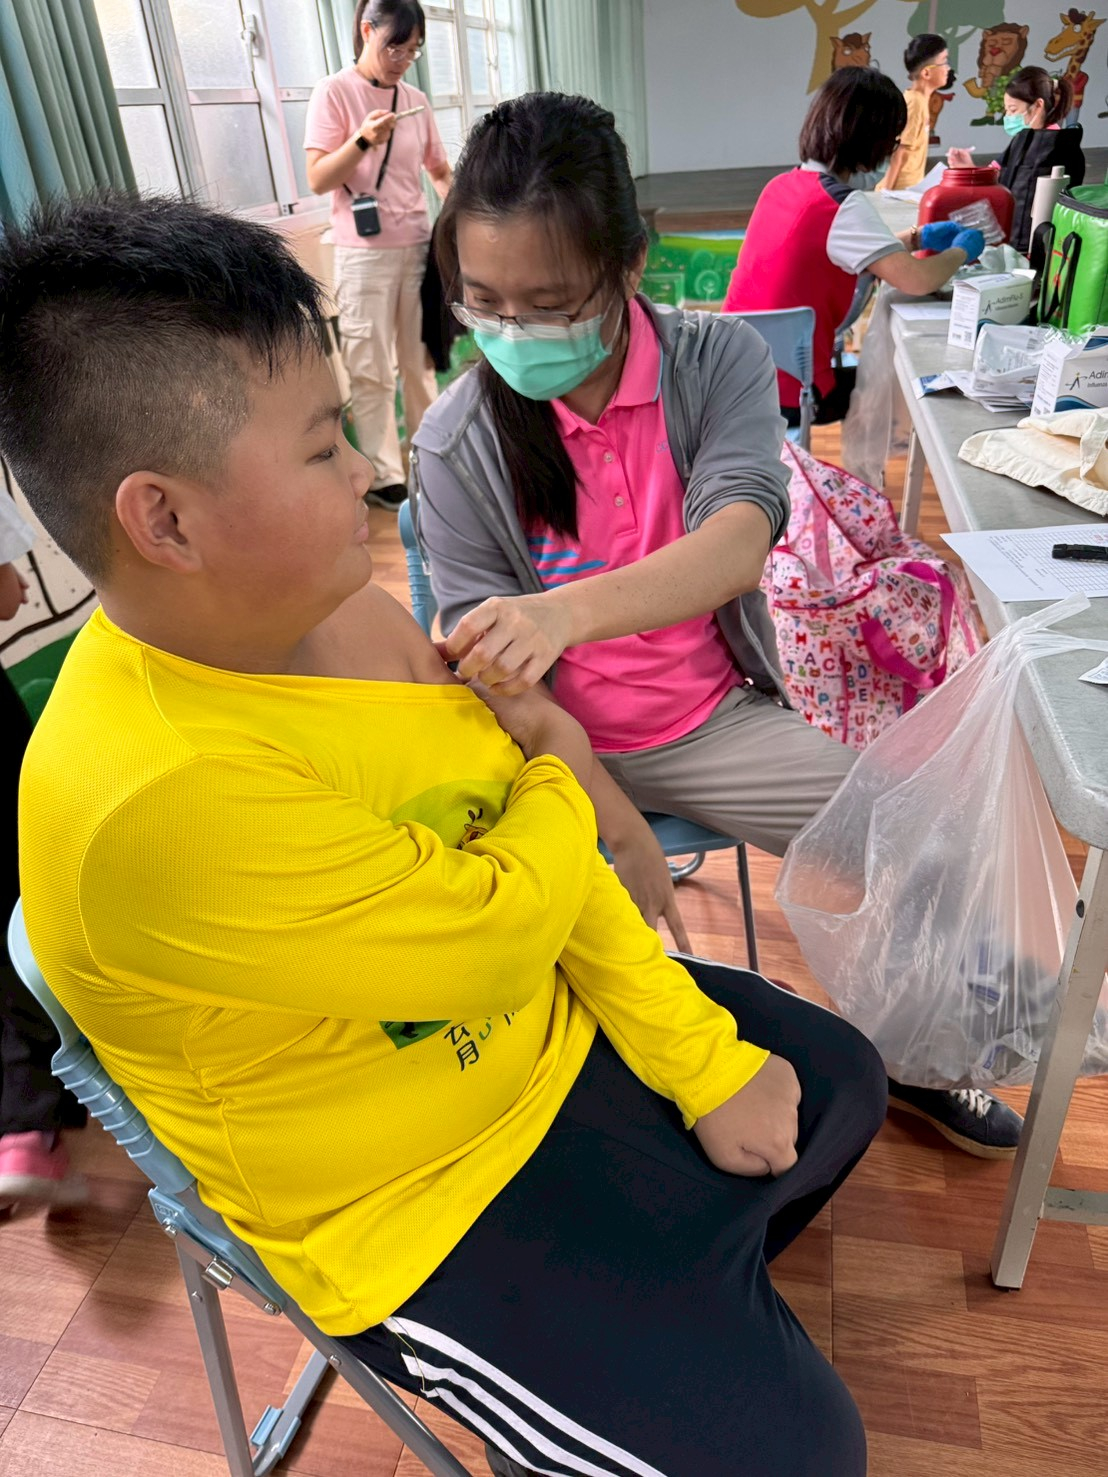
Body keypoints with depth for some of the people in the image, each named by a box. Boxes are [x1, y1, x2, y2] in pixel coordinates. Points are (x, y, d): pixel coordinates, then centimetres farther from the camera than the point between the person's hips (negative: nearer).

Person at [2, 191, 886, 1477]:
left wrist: (699, 1053, -5)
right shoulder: (153, 794, -35)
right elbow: (498, 928, -29)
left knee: (838, 1085, 19)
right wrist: (558, 771, -9)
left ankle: (699, 1296, 48)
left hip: (557, 1033, 7)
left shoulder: (337, 607, -9)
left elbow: (535, 839, -6)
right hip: (422, 1199, -7)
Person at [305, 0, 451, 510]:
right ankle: (382, 474, 4)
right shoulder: (334, 92, -3)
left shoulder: (416, 100, 10)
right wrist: (362, 141, -22)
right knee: (372, 371, -2)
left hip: (418, 246, 5)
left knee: (421, 360, 11)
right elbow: (317, 180, -9)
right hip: (365, 254, -5)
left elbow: (439, 170, 21)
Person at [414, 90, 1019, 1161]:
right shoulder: (458, 441, -12)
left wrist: (568, 610, -47)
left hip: (711, 718, 2)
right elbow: (495, 672, -13)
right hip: (561, 745, -1)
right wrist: (624, 835, -21)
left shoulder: (719, 361, -8)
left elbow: (739, 543, -26)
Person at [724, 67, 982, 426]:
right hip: (785, 398, -8)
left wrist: (916, 238, 19)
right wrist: (960, 251, -3)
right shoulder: (844, 204, -17)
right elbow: (916, 280, -25)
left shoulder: (781, 185, 7)